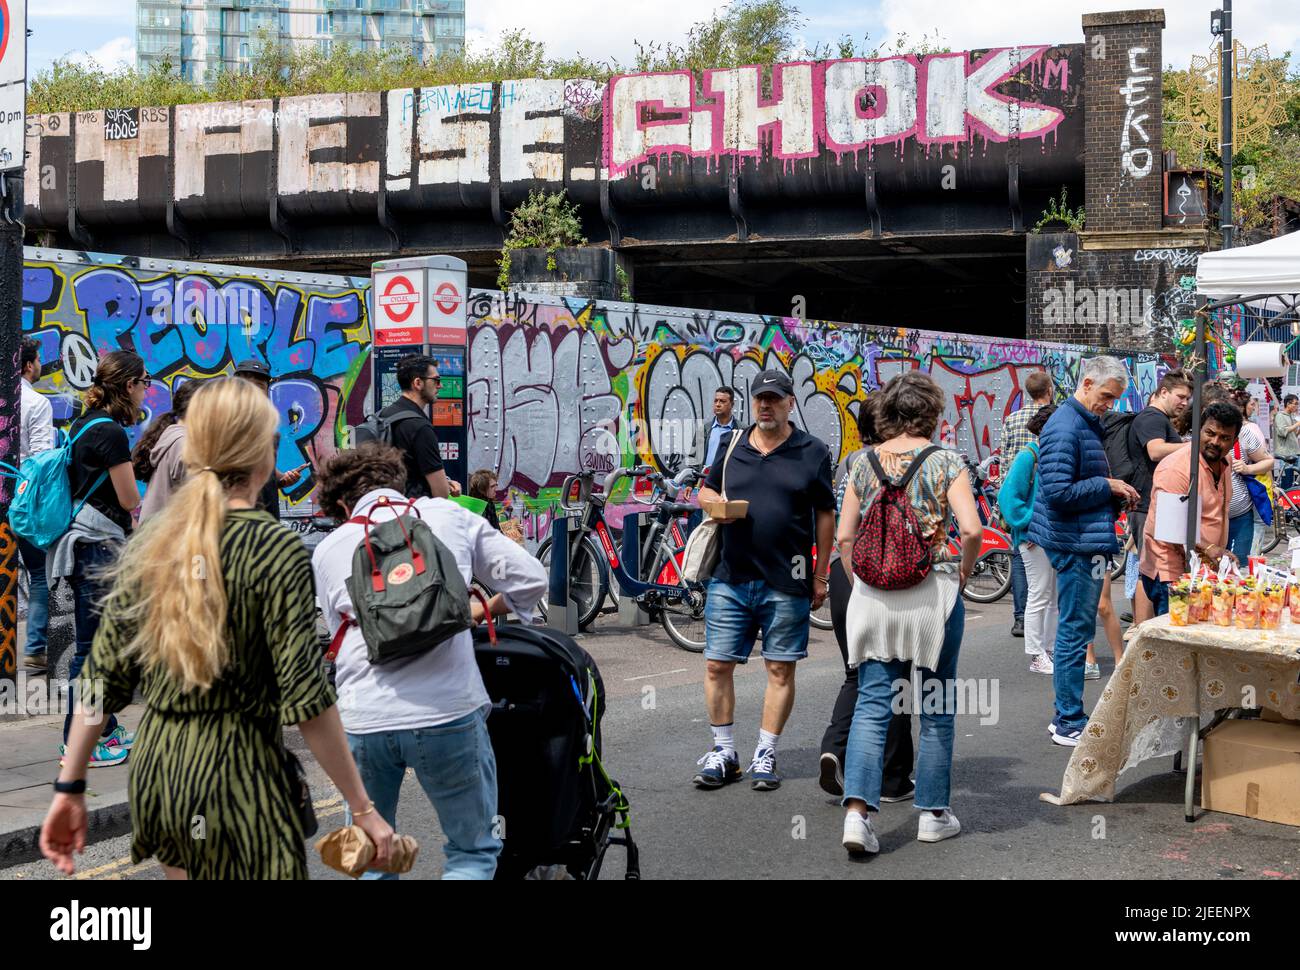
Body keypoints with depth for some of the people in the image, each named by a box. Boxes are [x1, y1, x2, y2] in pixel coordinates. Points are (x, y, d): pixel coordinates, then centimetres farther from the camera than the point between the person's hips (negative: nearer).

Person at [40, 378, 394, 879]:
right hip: (236, 772, -6)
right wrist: (363, 809, -10)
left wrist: (70, 789, 10)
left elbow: (103, 677, 3)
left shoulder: (149, 543, 2)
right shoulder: (276, 548, -14)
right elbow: (306, 699, -16)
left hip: (155, 767, 6)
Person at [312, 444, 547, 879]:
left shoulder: (329, 549, 11)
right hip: (448, 713, -2)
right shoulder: (447, 515, 8)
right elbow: (530, 579, 7)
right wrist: (486, 612, 26)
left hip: (362, 723, 2)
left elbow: (340, 639, 17)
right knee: (474, 850, 13)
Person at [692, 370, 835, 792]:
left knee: (780, 669, 4)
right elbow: (705, 490, 20)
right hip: (730, 578, 3)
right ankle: (723, 752, 16)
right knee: (717, 665, 2)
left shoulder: (812, 452, 1)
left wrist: (820, 576, 1)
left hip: (786, 583, -2)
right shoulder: (731, 444, 9)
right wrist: (716, 505, -5)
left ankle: (765, 756, 15)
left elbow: (825, 516, 3)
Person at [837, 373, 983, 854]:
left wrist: (861, 581, 13)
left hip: (873, 594, 3)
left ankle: (857, 811, -11)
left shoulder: (865, 462, 5)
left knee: (871, 705, 3)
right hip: (933, 593, -2)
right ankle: (934, 814, 20)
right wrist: (962, 575, 1)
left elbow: (844, 536, 3)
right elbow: (971, 529, -14)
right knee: (937, 706, 11)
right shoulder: (944, 461, -4)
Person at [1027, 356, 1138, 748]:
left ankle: (1066, 717, 23)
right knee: (1075, 631, -4)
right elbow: (1059, 492, -24)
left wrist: (1116, 494, 9)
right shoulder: (1065, 428, -16)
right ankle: (1070, 725, 3)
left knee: (1075, 630, 15)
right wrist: (1108, 486, -14)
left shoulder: (1088, 423, 16)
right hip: (1075, 543, -11)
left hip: (1088, 542, 11)